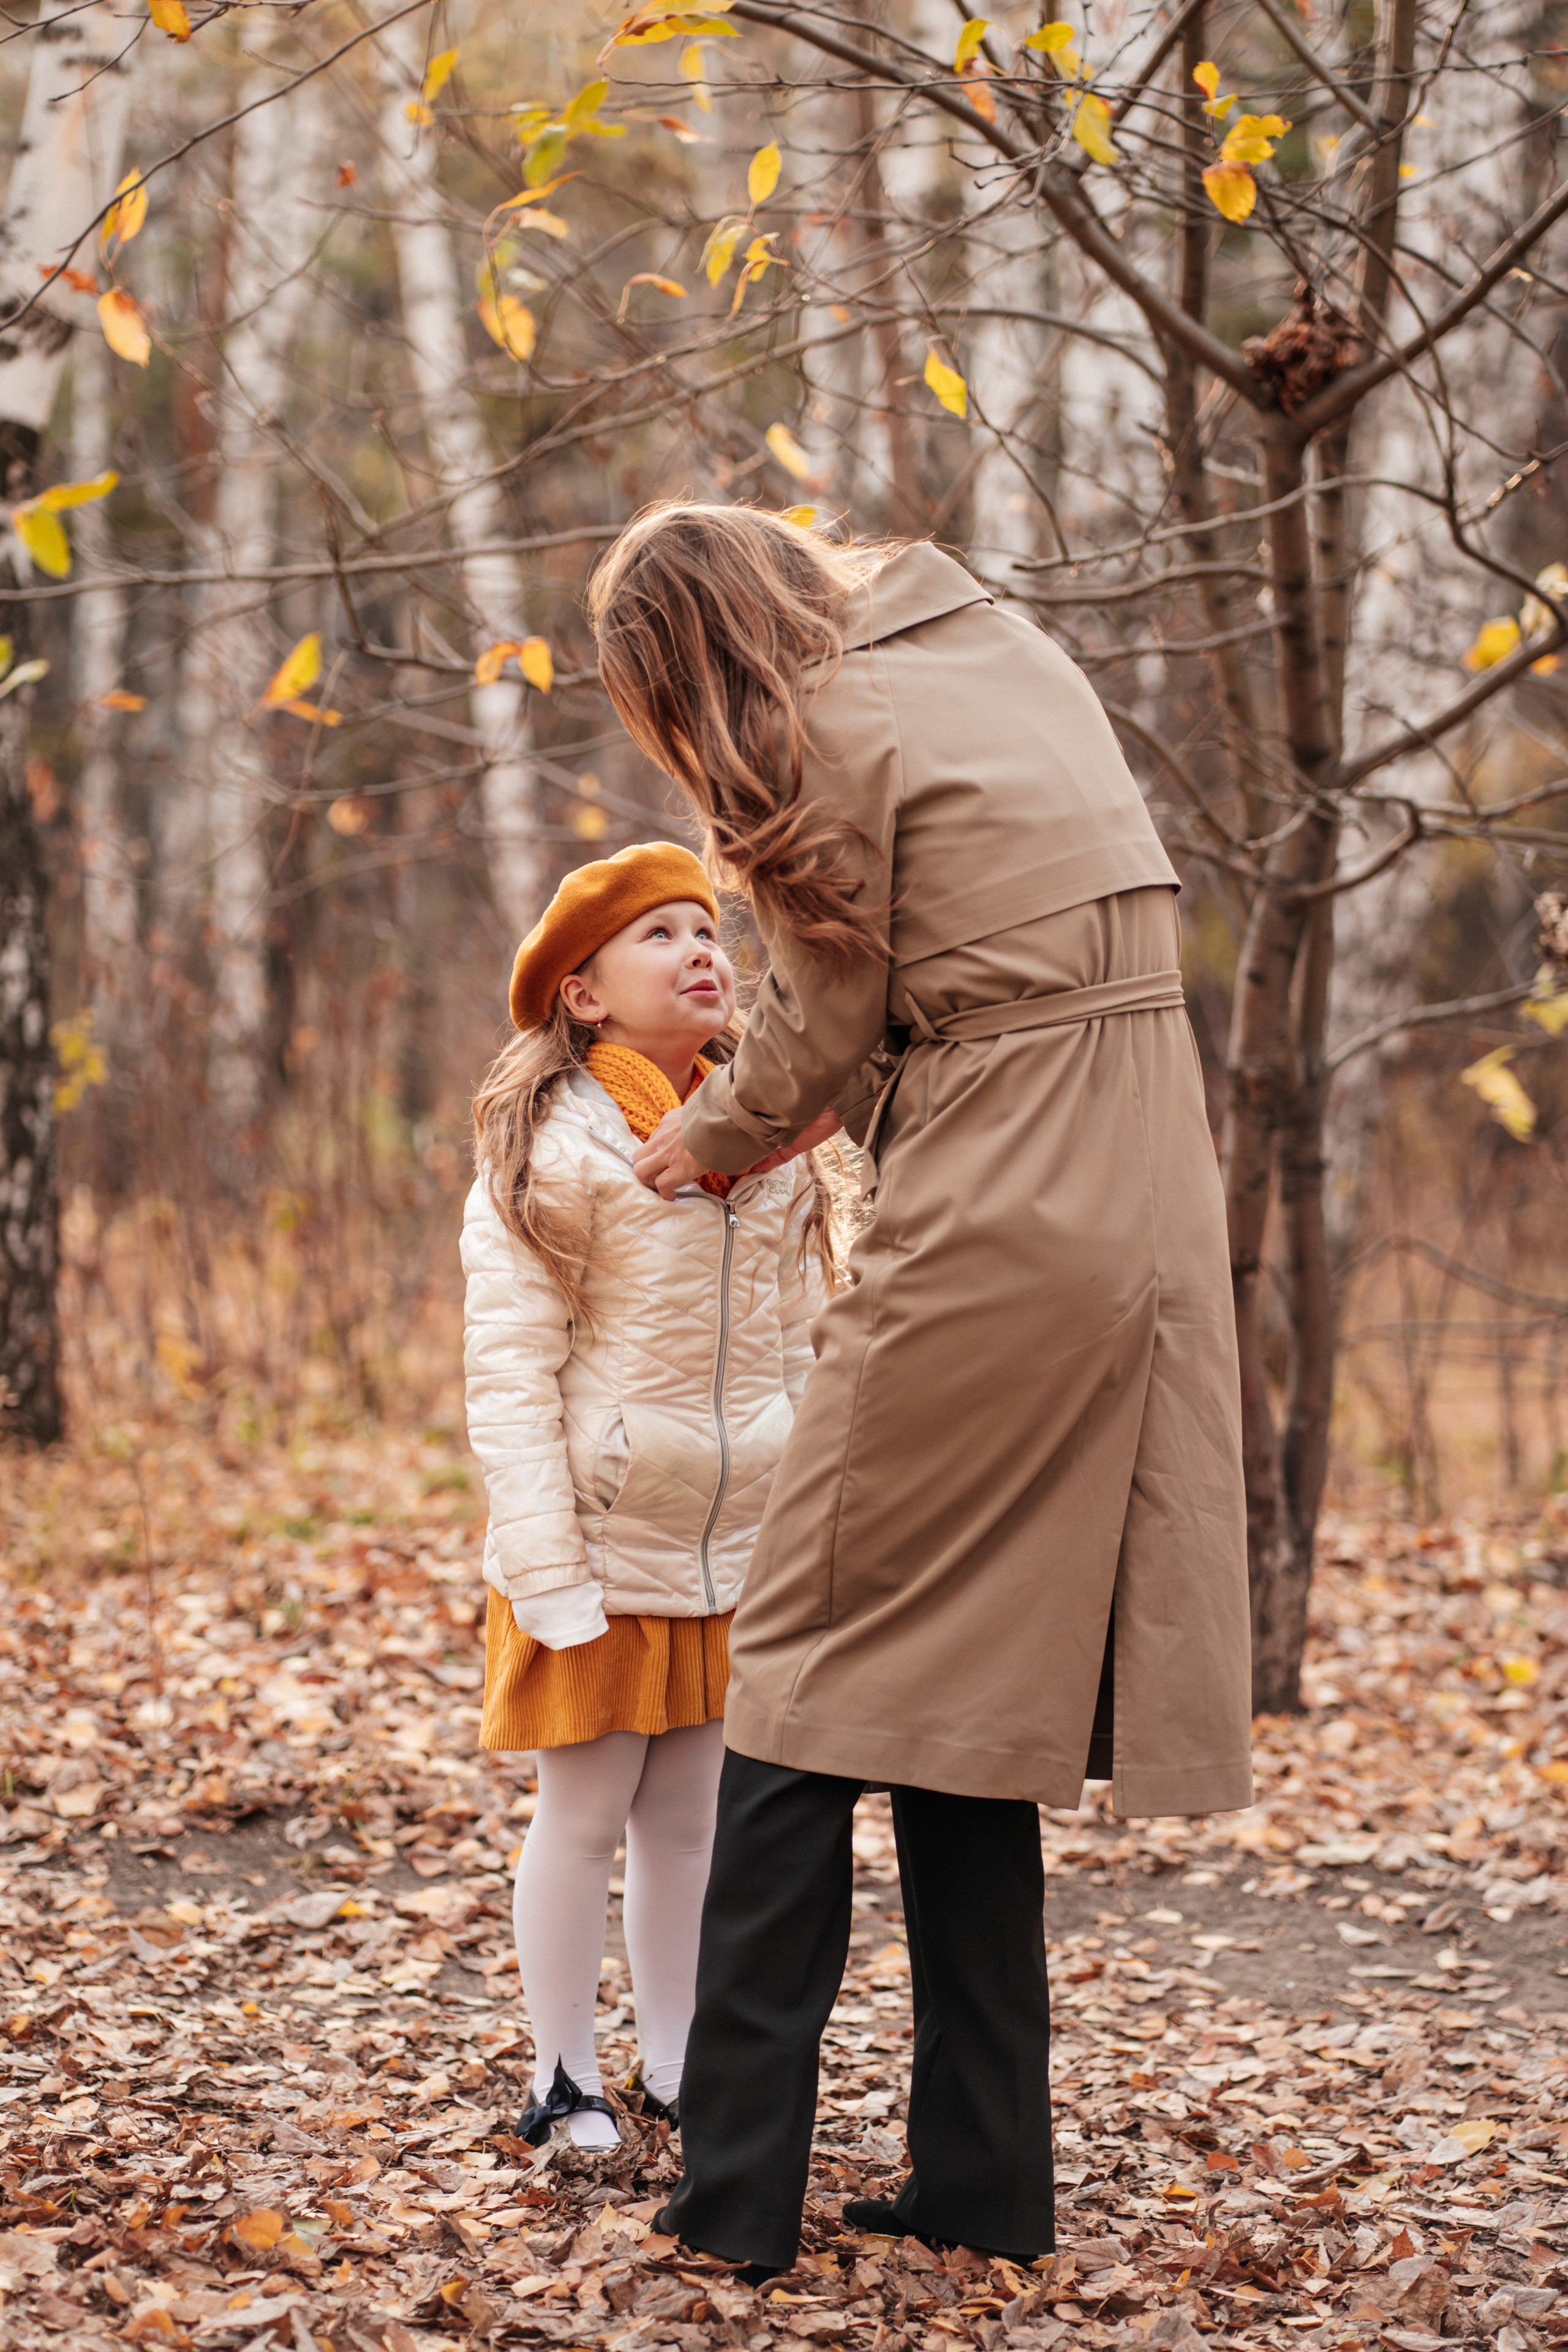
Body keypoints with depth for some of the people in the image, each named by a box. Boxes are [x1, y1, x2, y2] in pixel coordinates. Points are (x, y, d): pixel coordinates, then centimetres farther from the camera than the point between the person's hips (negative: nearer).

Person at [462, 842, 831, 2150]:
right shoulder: (544, 1152, -9)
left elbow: (795, 1356, 12)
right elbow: (509, 1377, -12)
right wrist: (548, 1574, -17)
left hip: (733, 1556, 5)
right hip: (602, 1551, -5)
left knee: (691, 1814, 12)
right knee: (585, 1814, 3)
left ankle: (677, 2066, 24)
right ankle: (564, 2079, 16)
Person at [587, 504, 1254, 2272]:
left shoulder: (833, 734, -7)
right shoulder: (1011, 655, 16)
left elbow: (822, 1038, 0)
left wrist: (705, 1142, 18)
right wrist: (843, 1099, 21)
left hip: (986, 1232, -8)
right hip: (1145, 1214, 8)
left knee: (814, 1673, 1)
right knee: (968, 1688, 14)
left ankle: (737, 2189, 4)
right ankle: (982, 2183, 18)